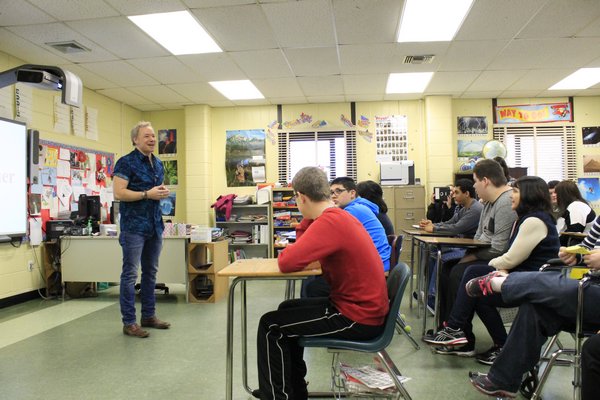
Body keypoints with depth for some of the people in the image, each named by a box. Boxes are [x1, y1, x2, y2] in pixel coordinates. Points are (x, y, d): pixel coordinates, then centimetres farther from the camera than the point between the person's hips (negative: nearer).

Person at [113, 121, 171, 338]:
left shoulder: (158, 163, 14)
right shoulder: (126, 162, -8)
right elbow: (118, 192, -16)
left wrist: (163, 192, 2)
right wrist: (148, 194, -18)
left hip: (154, 224, 8)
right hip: (134, 225, -7)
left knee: (151, 272, 14)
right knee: (130, 274, -1)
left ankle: (149, 316, 25)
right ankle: (129, 322, 7)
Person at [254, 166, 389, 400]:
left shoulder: (329, 222, -23)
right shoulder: (340, 216, 8)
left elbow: (287, 263, -28)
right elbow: (306, 250, 10)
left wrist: (287, 253, -5)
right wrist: (308, 217, 1)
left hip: (358, 319, -10)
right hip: (364, 307, 10)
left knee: (270, 325, -3)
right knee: (286, 310, 23)